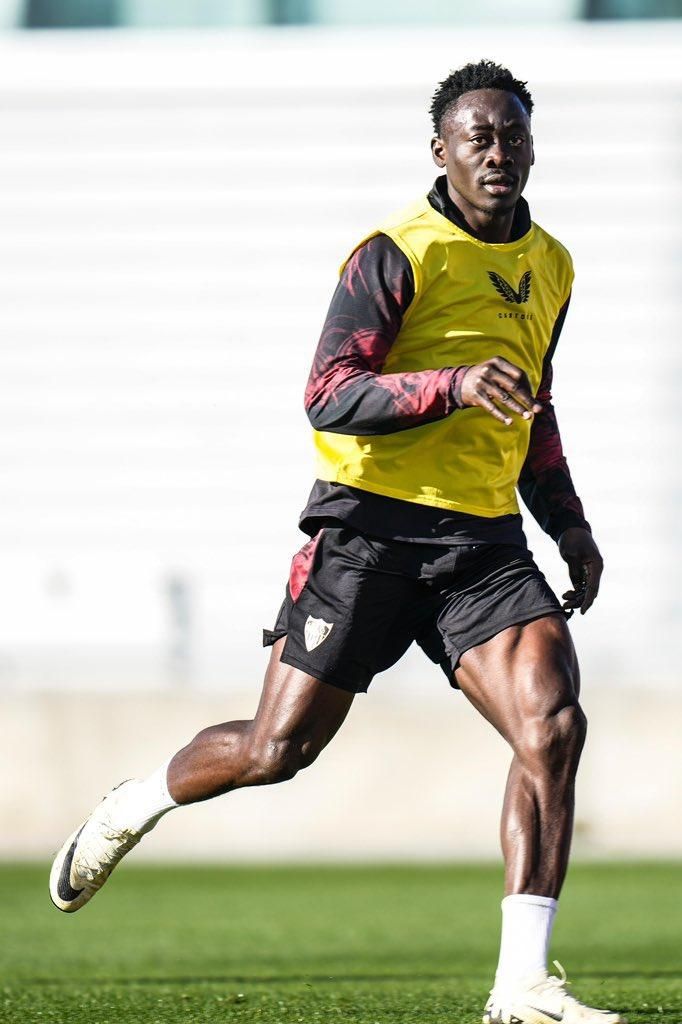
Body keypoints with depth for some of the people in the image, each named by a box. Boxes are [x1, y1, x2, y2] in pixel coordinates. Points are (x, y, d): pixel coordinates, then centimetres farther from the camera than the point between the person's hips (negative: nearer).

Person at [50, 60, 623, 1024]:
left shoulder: (549, 265, 15)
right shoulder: (398, 253, -8)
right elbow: (328, 396, -16)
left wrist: (569, 521, 22)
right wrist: (452, 383, -28)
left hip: (485, 540, 5)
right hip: (370, 527, -5)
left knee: (553, 726, -16)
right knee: (278, 748, -3)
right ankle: (131, 809, 29)